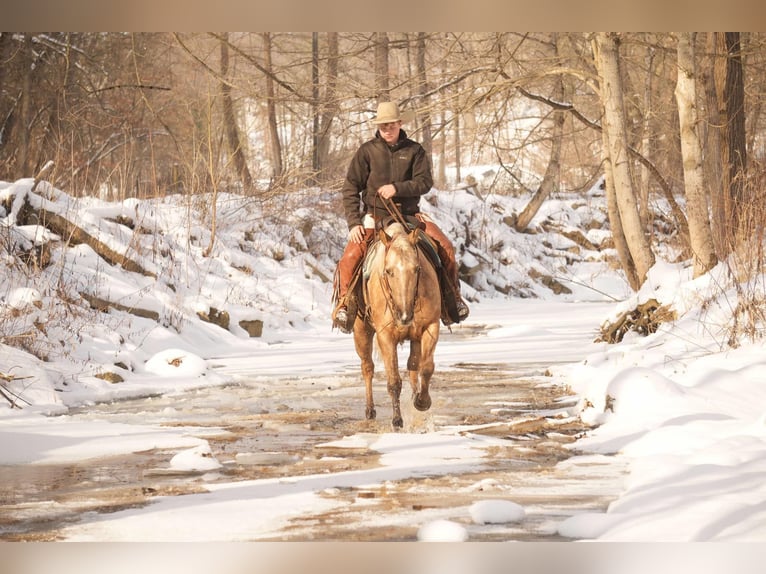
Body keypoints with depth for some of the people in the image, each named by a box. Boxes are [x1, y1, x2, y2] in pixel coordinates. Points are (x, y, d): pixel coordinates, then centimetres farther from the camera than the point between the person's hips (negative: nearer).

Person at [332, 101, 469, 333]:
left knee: (446, 247, -13)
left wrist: (398, 188, -22)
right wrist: (353, 222, -11)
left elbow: (425, 182, -5)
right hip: (375, 215, -1)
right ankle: (343, 303, -4)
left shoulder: (414, 150, 3)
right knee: (350, 257, -24)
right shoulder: (367, 151, -1)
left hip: (409, 215, 2)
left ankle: (453, 296, 7)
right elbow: (350, 189, -1)